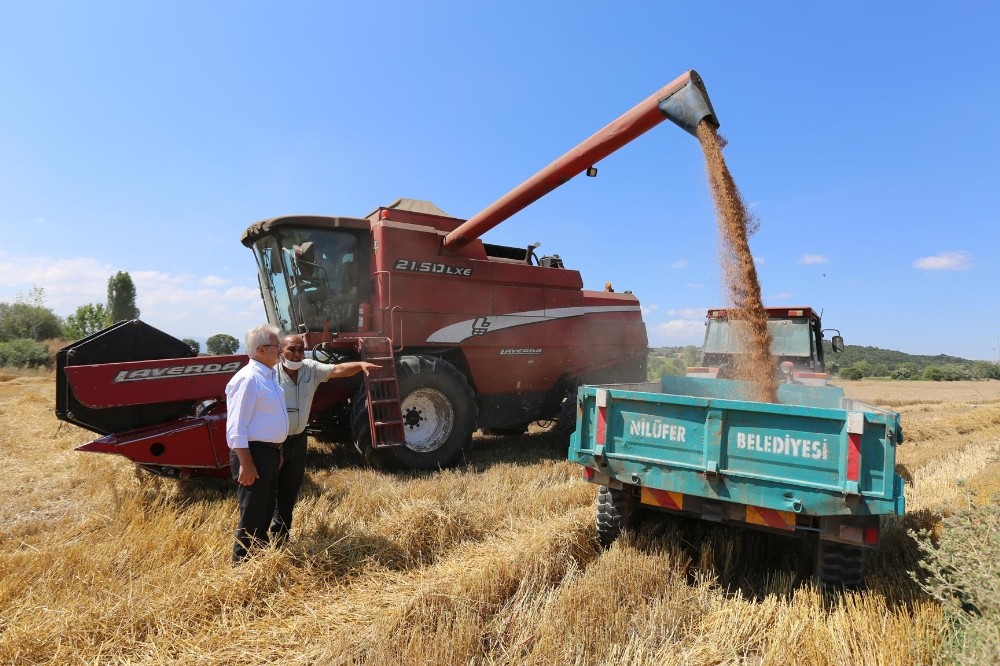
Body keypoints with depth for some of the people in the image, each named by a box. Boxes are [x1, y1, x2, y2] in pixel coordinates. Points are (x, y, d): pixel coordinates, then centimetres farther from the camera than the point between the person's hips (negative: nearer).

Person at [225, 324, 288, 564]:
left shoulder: (269, 374, 11)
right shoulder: (248, 378, -19)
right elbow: (236, 427, -22)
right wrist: (245, 463, -24)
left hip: (270, 451, 10)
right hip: (253, 452, -10)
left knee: (265, 510, 21)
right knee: (251, 515, 0)